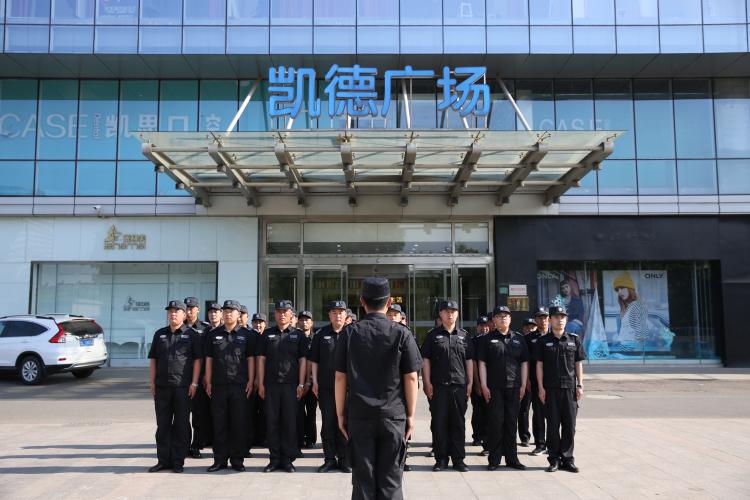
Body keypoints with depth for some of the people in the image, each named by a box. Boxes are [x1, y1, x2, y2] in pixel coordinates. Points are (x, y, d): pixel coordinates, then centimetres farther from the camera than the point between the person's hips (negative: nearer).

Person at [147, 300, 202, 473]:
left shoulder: (191, 334, 2)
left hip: (183, 387, -4)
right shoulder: (159, 334, 12)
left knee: (181, 426, 2)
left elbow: (197, 360, -1)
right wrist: (152, 382, 5)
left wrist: (194, 383, -8)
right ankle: (163, 460, 18)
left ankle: (178, 461, 10)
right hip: (162, 386, 4)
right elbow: (153, 359, 13)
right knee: (162, 425, 9)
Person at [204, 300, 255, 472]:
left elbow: (251, 359, 4)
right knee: (219, 424, 6)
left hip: (240, 386, -1)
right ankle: (220, 459, 14)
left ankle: (237, 459, 12)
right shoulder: (214, 334, 8)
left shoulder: (246, 335, 4)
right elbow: (209, 359, 9)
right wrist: (208, 382, 3)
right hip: (218, 385, 2)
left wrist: (250, 382, -3)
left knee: (239, 424, 2)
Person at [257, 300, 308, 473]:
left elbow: (302, 360, 4)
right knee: (272, 422, 4)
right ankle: (274, 458, 13)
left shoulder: (298, 335, 6)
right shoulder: (267, 334, 10)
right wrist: (260, 384, 1)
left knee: (290, 422, 1)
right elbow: (261, 359, 8)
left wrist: (301, 384, -3)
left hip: (291, 385, -1)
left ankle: (287, 459, 11)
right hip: (271, 385, 1)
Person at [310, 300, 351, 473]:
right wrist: (315, 381, 3)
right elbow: (314, 360, 9)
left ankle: (344, 459, 14)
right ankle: (329, 459, 15)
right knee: (327, 423, 6)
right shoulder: (321, 334, 7)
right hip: (325, 386, 1)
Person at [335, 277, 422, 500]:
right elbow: (411, 378, -3)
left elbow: (340, 377, 0)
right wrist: (411, 415, 5)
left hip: (359, 415, 1)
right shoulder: (402, 334, -3)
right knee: (390, 480, 7)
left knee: (362, 479, 8)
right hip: (393, 416, -1)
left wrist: (340, 414, 8)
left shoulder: (350, 333, 0)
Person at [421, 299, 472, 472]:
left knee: (458, 423, 7)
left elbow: (469, 361, 13)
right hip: (438, 386, -2)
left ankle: (458, 459, 16)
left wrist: (470, 383, 6)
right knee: (439, 423, 2)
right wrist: (427, 383, -5)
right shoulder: (433, 335, 4)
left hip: (460, 385, 2)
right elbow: (425, 360, 2)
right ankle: (441, 459, 12)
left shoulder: (463, 335, 12)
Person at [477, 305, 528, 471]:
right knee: (495, 422, -1)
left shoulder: (518, 339, 10)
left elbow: (524, 363, 12)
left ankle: (511, 458, 17)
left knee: (511, 422, 8)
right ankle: (494, 459, 8)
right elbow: (482, 363, 1)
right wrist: (484, 385, -6)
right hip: (494, 387, -2)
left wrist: (523, 385, 4)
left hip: (513, 387, 3)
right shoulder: (488, 339, 3)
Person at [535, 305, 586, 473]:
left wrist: (580, 385, 3)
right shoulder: (543, 341, 3)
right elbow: (539, 365, 2)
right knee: (553, 425, 3)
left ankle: (567, 459, 15)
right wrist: (541, 387, -4)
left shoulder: (574, 339, 7)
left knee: (569, 425, 4)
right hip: (550, 389, -1)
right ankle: (554, 459, 12)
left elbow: (578, 364, 9)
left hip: (570, 388, 1)